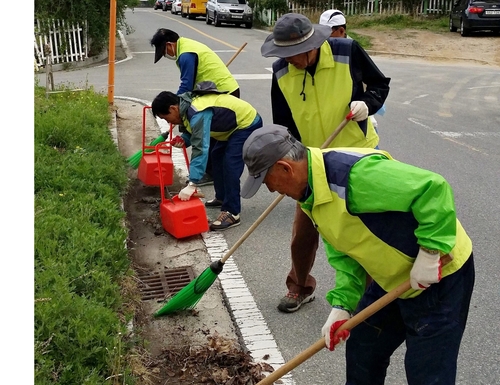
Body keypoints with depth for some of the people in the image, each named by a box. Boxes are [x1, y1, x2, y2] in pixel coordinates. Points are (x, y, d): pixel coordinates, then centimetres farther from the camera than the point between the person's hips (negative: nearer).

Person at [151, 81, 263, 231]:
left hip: (248, 123, -11)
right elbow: (196, 132, 12)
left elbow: (201, 149, -38)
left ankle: (232, 213, -13)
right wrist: (184, 139, -12)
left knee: (230, 165, -18)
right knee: (217, 155, 18)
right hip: (235, 123, 11)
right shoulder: (187, 103, -1)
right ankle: (222, 198, 30)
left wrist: (192, 184, -42)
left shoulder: (198, 113, -32)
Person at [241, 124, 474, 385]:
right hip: (393, 276, 9)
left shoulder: (353, 173, -32)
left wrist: (430, 253, -28)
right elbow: (343, 253, 3)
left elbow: (433, 189, -32)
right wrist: (341, 305, -7)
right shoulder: (311, 193, 0)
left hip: (440, 275, -9)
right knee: (361, 350, 19)